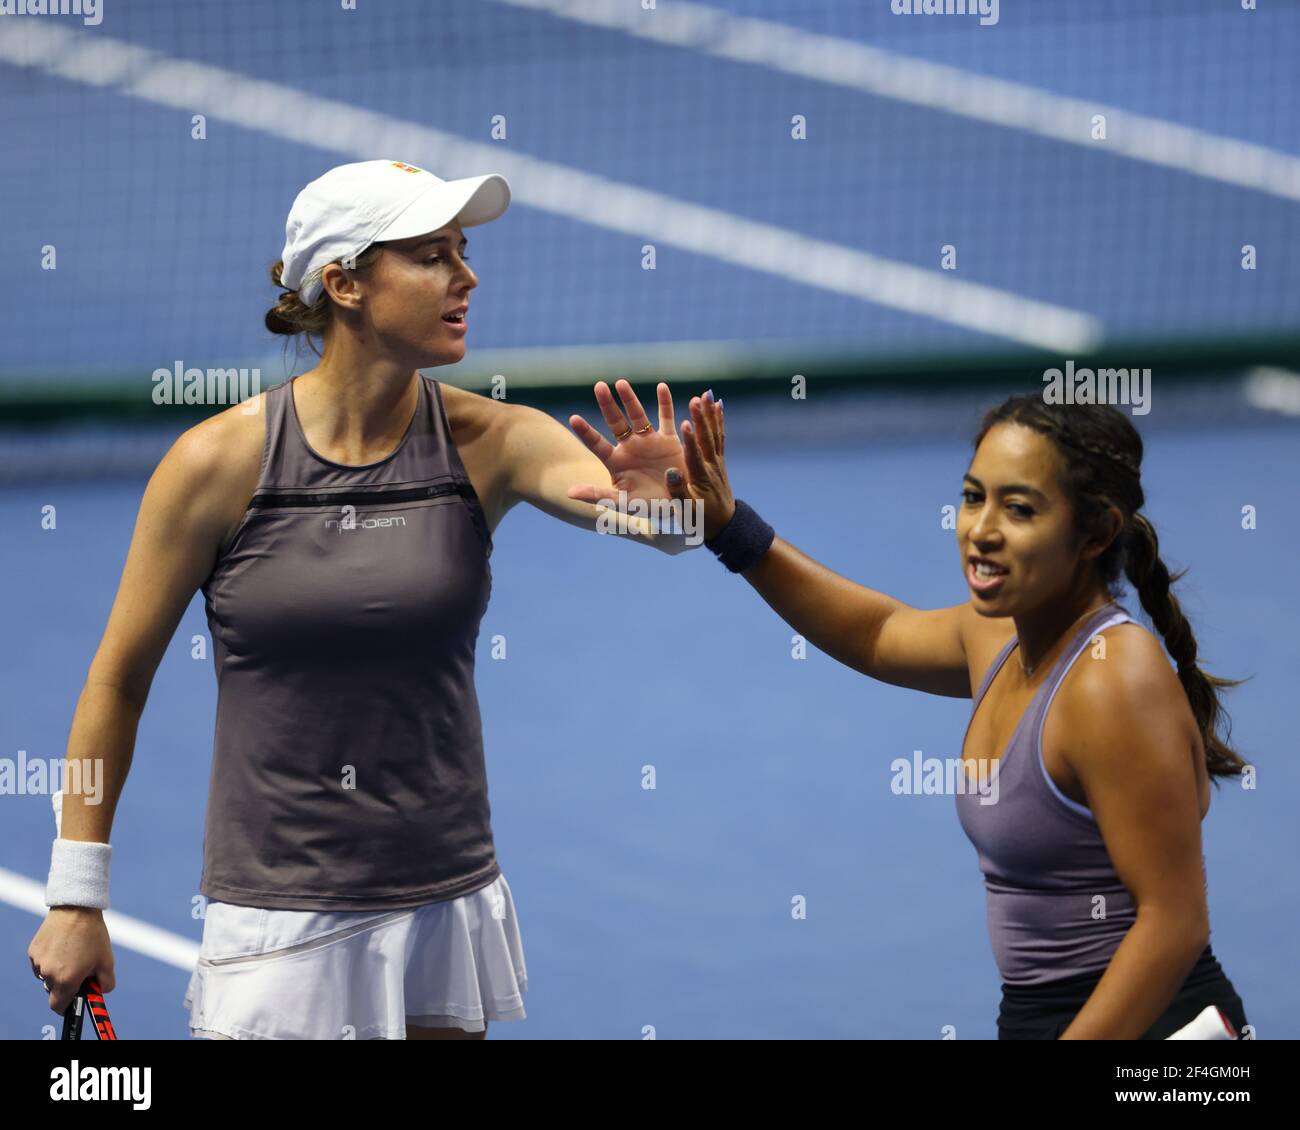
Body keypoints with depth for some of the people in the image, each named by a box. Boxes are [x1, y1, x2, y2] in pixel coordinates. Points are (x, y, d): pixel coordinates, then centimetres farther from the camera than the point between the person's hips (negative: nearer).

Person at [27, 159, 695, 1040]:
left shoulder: (486, 442, -5)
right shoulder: (220, 462, -10)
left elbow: (661, 523, -21)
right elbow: (118, 680, -1)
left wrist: (664, 507, -45)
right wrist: (77, 900, 0)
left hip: (448, 904, 3)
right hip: (279, 921, -3)